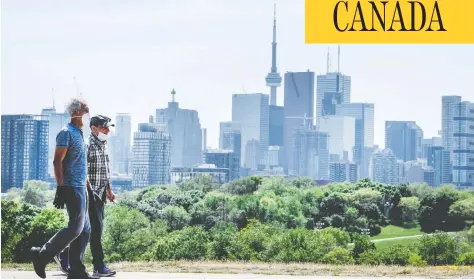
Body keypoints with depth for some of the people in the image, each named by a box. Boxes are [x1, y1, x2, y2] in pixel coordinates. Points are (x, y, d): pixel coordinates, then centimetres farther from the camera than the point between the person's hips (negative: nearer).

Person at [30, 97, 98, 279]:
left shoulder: (78, 133, 19)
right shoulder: (67, 133, -10)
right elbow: (57, 161, -18)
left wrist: (87, 187, 23)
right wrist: (60, 188, -24)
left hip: (80, 187, 10)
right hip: (72, 187, -10)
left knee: (85, 229, 6)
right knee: (76, 227, -13)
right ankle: (42, 255, -5)